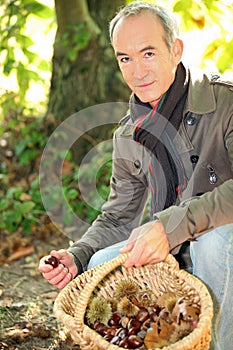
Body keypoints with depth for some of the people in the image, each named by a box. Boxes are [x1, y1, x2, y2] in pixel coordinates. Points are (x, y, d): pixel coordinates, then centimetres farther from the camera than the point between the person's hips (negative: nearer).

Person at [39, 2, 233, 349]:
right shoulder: (128, 137, 5)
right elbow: (117, 219, 10)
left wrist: (172, 225, -36)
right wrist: (75, 256, -9)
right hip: (175, 252, 6)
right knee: (98, 266, -11)